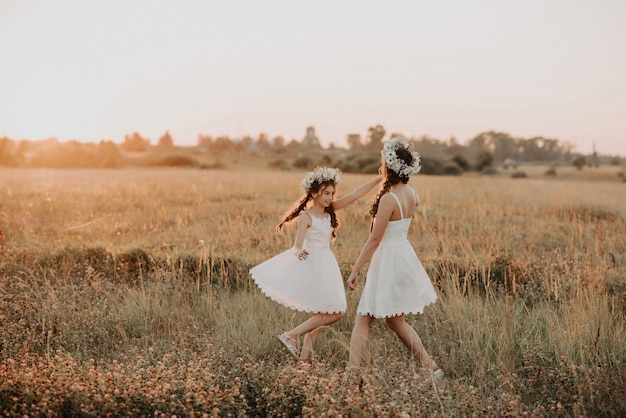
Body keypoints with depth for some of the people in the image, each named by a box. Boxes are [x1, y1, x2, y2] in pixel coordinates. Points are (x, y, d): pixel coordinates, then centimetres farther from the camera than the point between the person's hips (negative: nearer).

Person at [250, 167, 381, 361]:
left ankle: (305, 351, 18)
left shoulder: (329, 210, 3)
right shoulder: (306, 216, -16)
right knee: (332, 314, -7)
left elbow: (356, 194, -2)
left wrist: (380, 178, -7)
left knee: (320, 313, 11)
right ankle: (290, 335, -2)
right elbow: (298, 246, -22)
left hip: (325, 265, 8)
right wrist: (298, 252, -46)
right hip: (311, 265, -8)